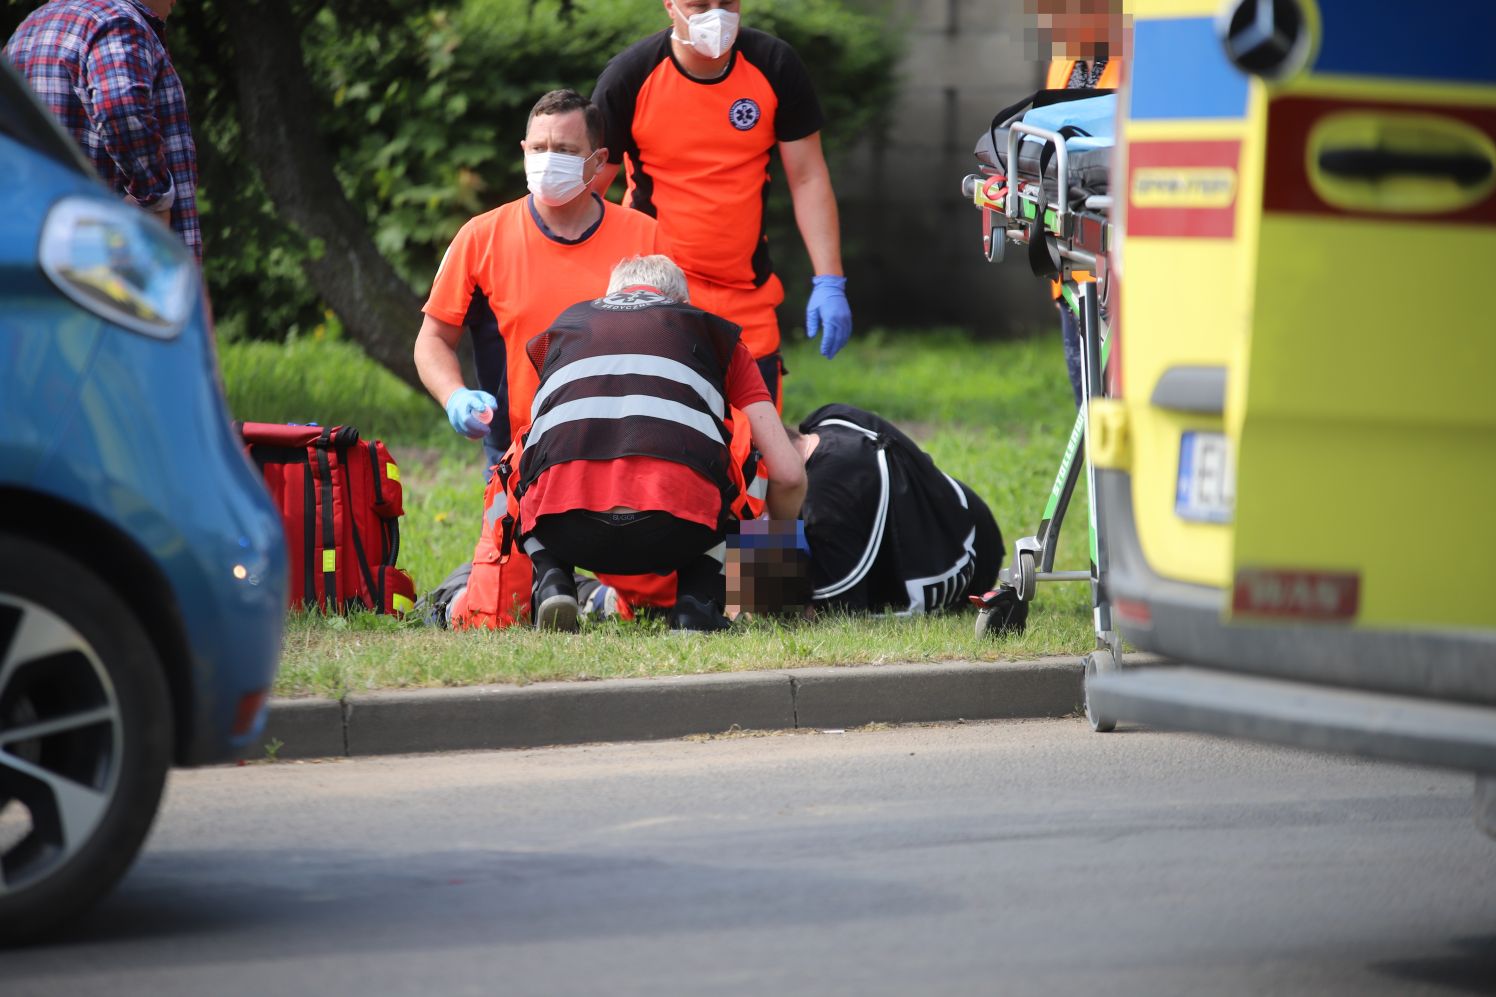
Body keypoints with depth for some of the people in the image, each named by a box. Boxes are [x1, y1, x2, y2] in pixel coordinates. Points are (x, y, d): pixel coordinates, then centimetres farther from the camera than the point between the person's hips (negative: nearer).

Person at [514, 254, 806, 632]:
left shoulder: (562, 327, 34)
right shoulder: (716, 332, 29)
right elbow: (787, 473, 23)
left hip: (563, 528, 2)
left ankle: (551, 582, 9)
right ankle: (697, 601, 11)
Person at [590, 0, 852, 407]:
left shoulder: (774, 65, -2)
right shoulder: (629, 76, -8)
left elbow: (808, 179, 2)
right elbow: (586, 192, 0)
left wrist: (829, 283, -6)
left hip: (749, 303, 2)